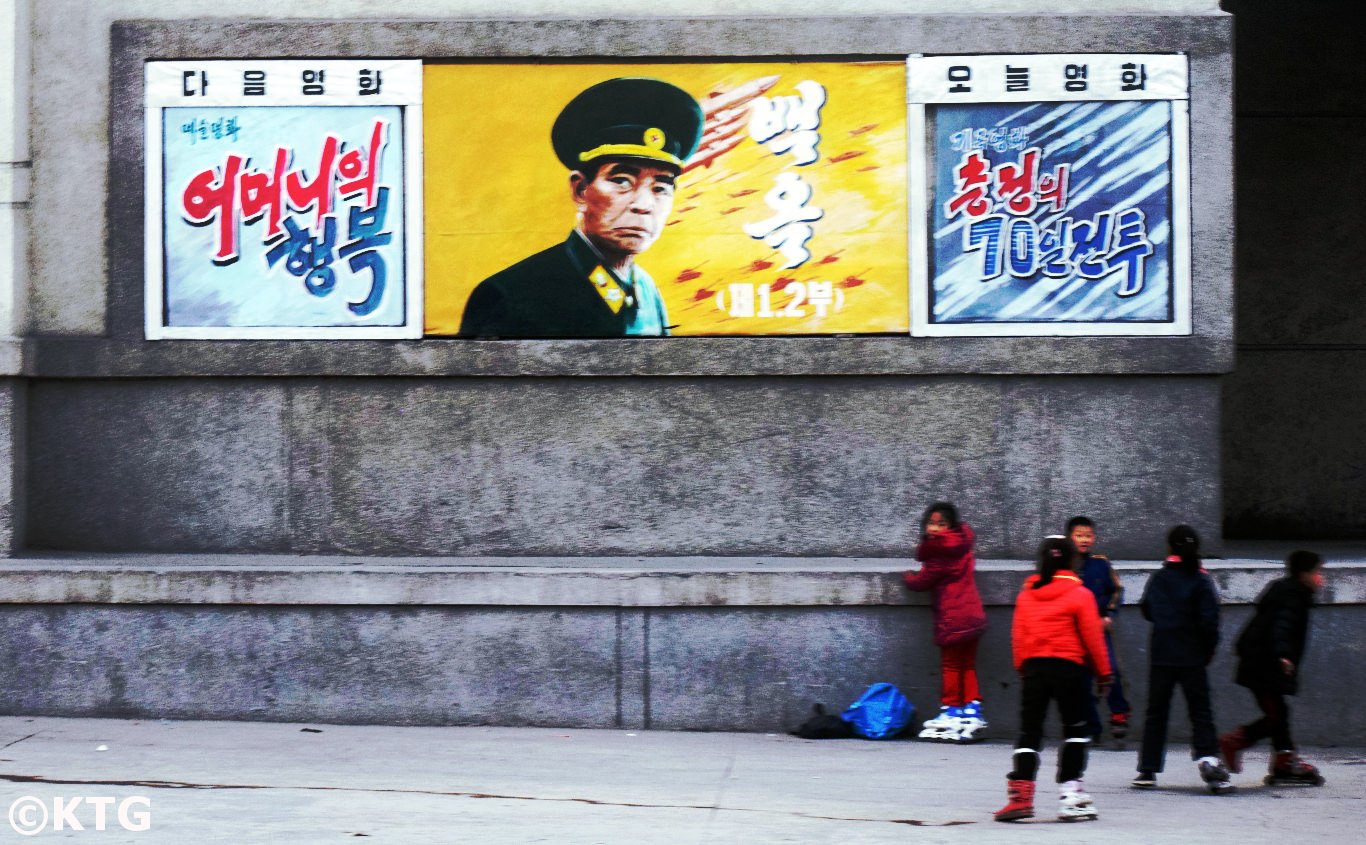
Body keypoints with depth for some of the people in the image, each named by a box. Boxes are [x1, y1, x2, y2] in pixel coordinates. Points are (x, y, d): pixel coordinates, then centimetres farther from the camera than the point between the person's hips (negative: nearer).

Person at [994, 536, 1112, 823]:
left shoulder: (1026, 594, 5)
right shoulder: (1079, 594, -6)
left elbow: (1017, 635, 7)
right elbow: (1092, 636, -5)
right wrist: (1103, 672, 4)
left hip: (1033, 668, 3)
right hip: (1069, 668, -3)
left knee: (1029, 732, 7)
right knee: (1075, 731, 8)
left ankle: (1020, 795, -4)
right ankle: (1070, 798, 3)